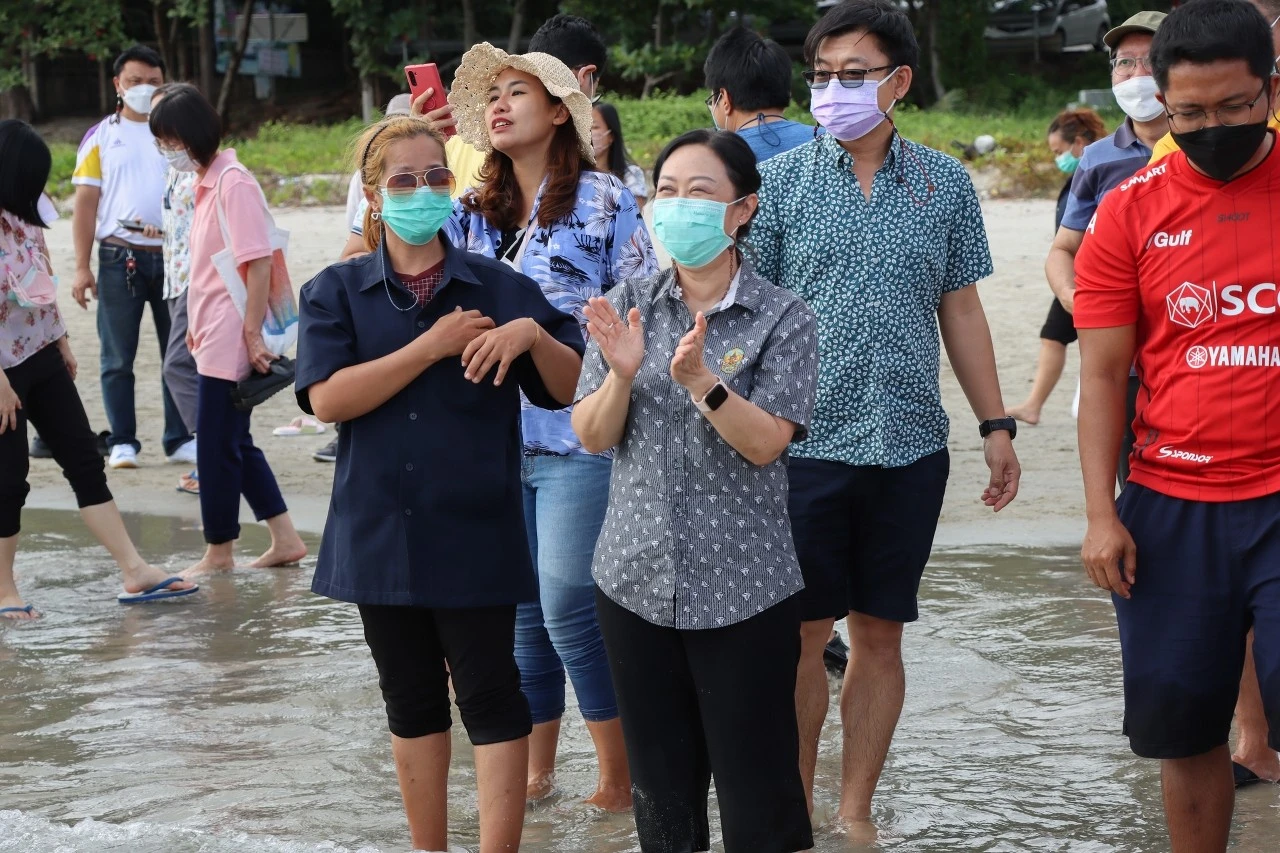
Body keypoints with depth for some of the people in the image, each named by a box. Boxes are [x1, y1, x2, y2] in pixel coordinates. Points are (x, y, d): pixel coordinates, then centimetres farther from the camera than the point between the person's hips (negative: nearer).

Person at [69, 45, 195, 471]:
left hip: (173, 256, 2)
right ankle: (122, 443, 10)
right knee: (118, 358, 3)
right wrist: (82, 268, -5)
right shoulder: (101, 136, 5)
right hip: (119, 258, -1)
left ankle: (181, 440, 11)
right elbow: (86, 203, 2)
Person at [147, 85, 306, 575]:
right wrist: (197, 325, 17)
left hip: (230, 340, -9)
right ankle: (285, 540, 19)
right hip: (212, 338, 9)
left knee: (218, 444, -1)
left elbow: (259, 262, -19)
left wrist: (252, 335, -20)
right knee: (232, 442, 14)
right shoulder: (205, 183, 12)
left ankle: (219, 553, 10)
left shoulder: (233, 184, -16)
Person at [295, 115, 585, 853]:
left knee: (490, 693, -3)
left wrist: (533, 334, -17)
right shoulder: (336, 292, 3)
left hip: (474, 535, -2)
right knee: (411, 699, 13)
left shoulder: (499, 287, 2)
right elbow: (327, 397, -12)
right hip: (381, 534, 2)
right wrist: (431, 347, -16)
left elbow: (572, 389, 2)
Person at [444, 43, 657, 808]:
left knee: (569, 605, -10)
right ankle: (534, 770, 19)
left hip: (578, 436, -5)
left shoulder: (603, 201, -1)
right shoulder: (474, 214, 14)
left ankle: (622, 776, 1)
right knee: (518, 609, 8)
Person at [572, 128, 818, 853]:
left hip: (744, 589, -4)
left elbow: (765, 443, -14)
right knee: (660, 780, 12)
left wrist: (700, 379, -28)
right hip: (638, 577, 4)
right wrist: (621, 374, -18)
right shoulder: (630, 305, 5)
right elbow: (592, 437, 1)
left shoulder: (782, 318, -5)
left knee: (757, 785, -1)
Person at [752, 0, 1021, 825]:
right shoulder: (781, 181, 0)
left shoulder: (945, 183, 6)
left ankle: (857, 810, 19)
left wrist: (997, 425, 9)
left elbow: (961, 310, 12)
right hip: (805, 445, -2)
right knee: (803, 632, 2)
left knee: (880, 633, 8)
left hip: (910, 447, 2)